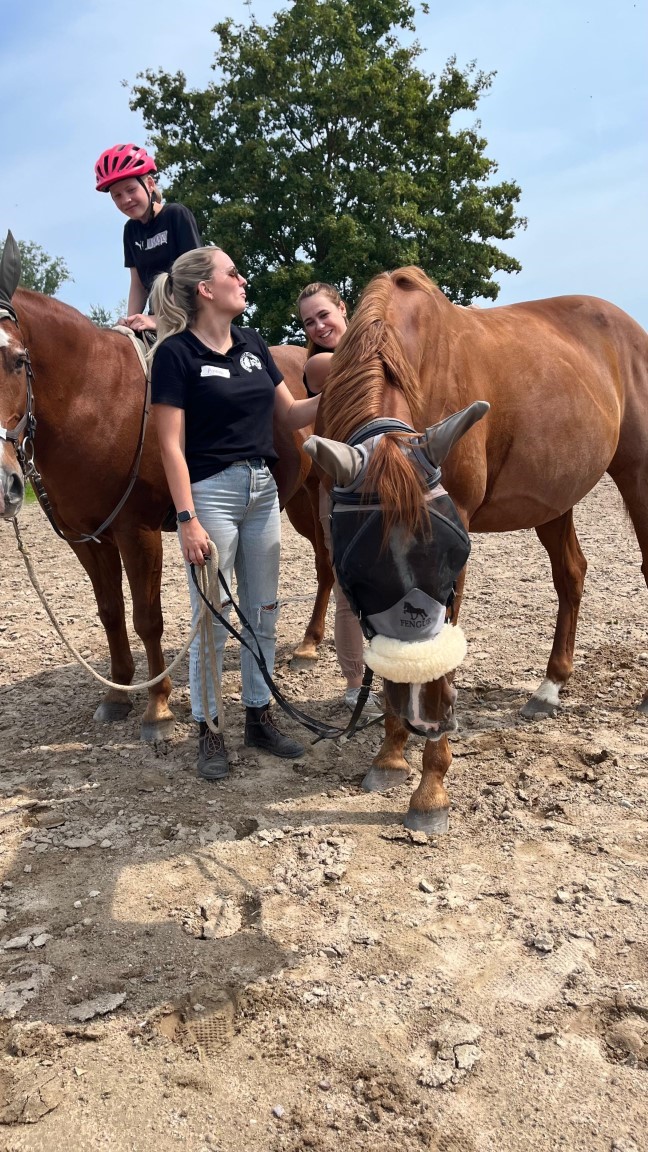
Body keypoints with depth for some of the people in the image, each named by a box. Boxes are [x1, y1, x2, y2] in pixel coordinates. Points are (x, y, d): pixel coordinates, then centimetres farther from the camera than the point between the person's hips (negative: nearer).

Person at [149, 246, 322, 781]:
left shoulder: (253, 345, 9)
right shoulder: (176, 353, -10)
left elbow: (292, 413, 15)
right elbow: (172, 445, -13)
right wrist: (188, 520, -18)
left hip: (263, 489, 6)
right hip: (212, 491, -6)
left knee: (263, 612, 12)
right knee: (213, 620, 2)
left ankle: (259, 716, 27)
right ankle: (208, 732, 16)